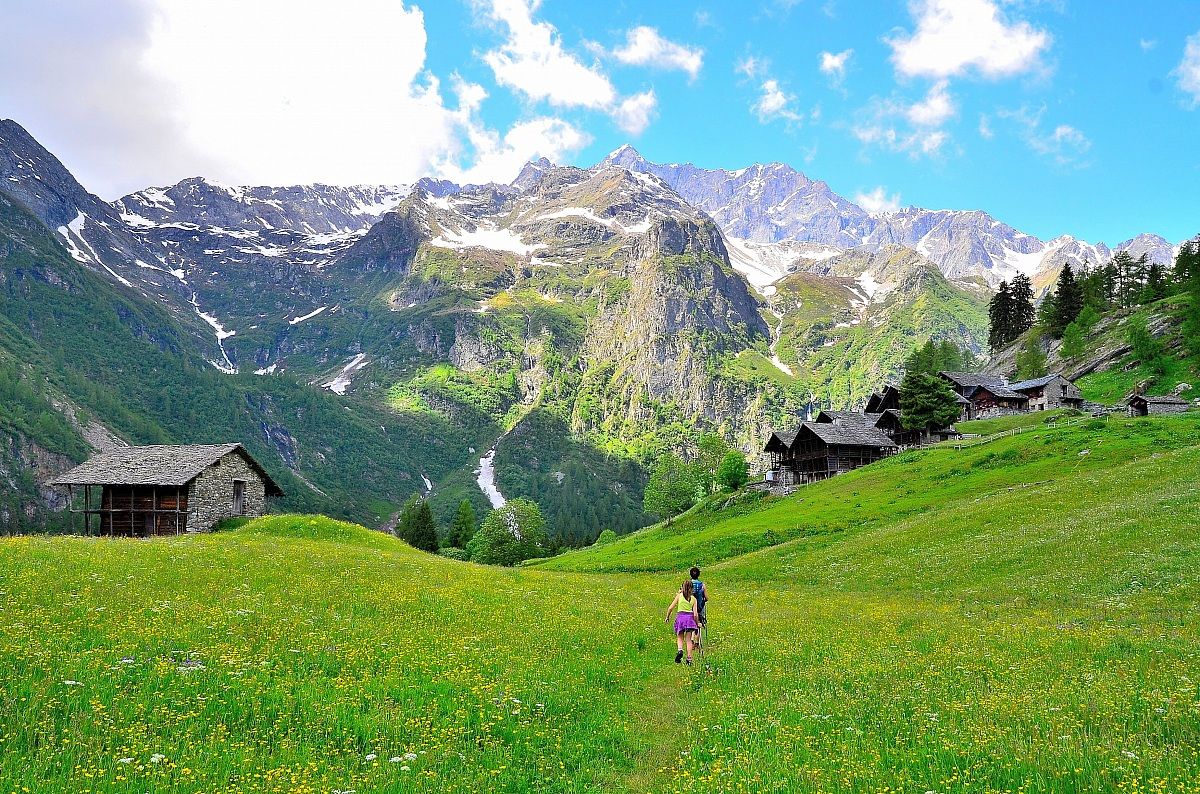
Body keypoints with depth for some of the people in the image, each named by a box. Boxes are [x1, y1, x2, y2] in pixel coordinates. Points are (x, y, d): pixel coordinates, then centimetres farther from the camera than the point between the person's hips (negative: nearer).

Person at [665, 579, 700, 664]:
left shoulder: (679, 596, 4)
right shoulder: (693, 598, 6)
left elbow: (670, 608, 2)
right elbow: (695, 614, 2)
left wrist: (667, 617, 15)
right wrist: (697, 623, 15)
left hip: (680, 616, -1)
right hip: (690, 617, 1)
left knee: (680, 638, 12)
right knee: (688, 639, 6)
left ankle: (680, 650, -16)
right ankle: (689, 658, 1)